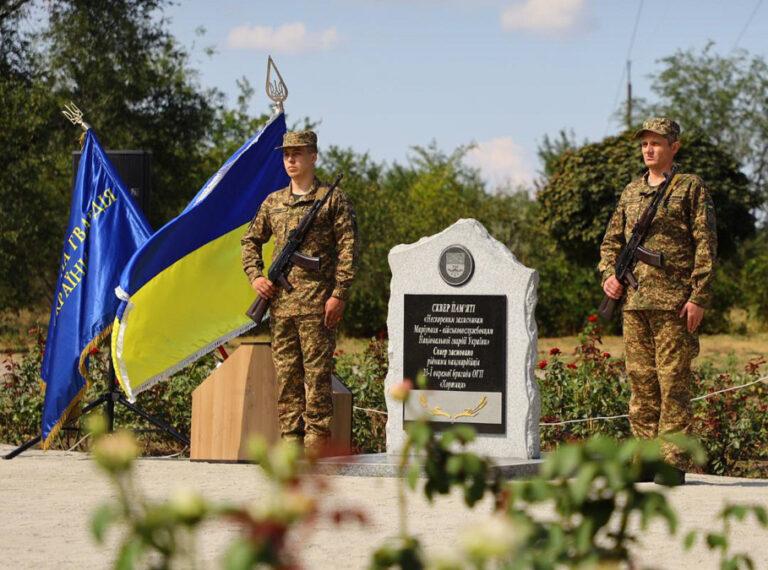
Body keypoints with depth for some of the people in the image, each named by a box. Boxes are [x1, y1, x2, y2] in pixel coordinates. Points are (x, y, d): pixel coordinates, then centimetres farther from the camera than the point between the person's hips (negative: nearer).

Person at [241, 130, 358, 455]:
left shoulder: (332, 200, 1)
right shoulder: (273, 202, 16)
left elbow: (348, 248, -5)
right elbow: (251, 240, 26)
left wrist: (339, 295, -12)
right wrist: (255, 276, 8)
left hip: (316, 305, -5)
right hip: (280, 303, 5)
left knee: (316, 374, -6)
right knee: (285, 374, 6)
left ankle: (316, 443, -4)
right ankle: (291, 441, 10)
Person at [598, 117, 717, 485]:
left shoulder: (691, 188, 2)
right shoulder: (631, 192, 18)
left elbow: (706, 245, -4)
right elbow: (612, 240, 24)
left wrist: (699, 297, -12)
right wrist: (609, 274, 3)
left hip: (674, 302, -6)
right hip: (634, 301, 6)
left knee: (673, 382, -6)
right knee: (641, 382, 7)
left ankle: (674, 462, -4)